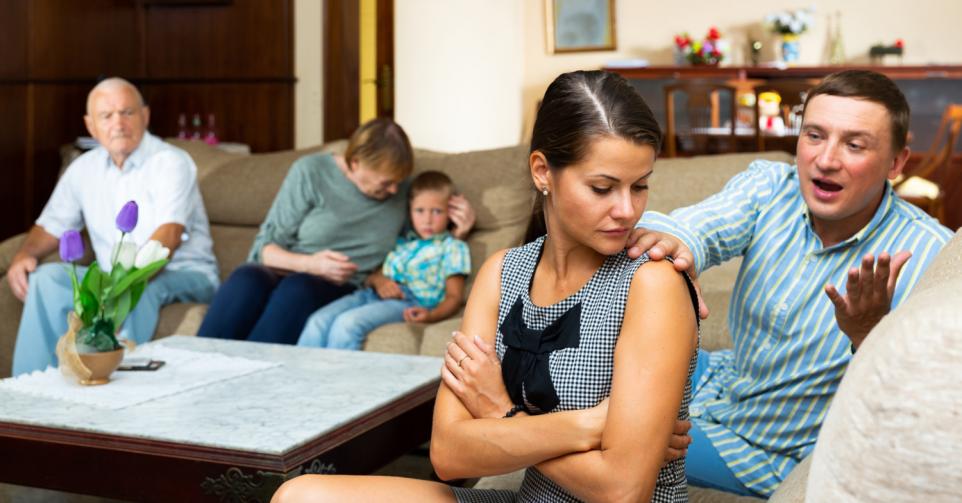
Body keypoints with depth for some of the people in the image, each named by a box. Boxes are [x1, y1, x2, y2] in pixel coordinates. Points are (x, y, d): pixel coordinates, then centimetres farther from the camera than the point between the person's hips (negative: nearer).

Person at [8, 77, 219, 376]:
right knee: (47, 277, -17)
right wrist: (25, 254, -4)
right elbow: (52, 227, 19)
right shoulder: (84, 168, 10)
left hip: (183, 276, -5)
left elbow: (169, 233, -25)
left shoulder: (170, 162, -11)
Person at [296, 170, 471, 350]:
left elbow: (454, 296, 4)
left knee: (347, 322, -32)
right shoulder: (400, 241, 27)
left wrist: (431, 315, -18)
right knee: (318, 321, -19)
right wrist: (378, 281, -4)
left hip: (408, 302, -6)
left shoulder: (452, 247, 12)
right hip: (370, 294, 6)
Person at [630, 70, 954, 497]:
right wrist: (671, 240, -57)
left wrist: (871, 335, -45)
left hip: (786, 456, -5)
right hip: (725, 379, 5)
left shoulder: (929, 256, -23)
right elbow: (705, 225, -32)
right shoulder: (769, 186, -11)